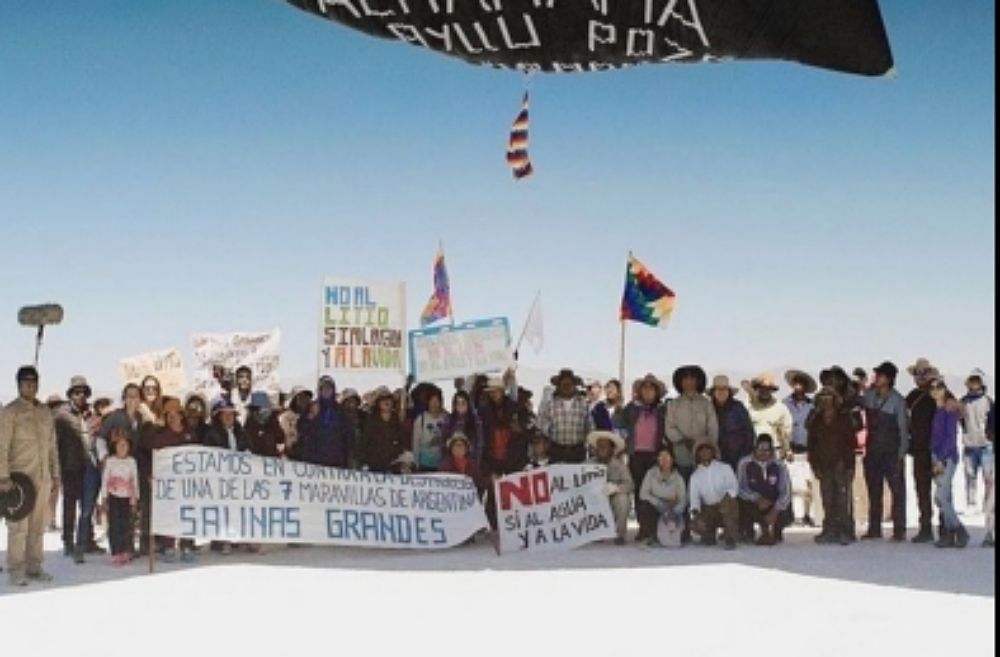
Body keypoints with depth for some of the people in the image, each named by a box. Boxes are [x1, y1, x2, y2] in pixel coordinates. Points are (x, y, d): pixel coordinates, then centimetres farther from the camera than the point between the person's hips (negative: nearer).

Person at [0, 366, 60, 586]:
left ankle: (34, 567, 13)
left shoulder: (45, 412, 14)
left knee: (38, 526, 7)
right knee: (19, 525, -5)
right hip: (19, 477, -5)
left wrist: (55, 475, 14)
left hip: (42, 477, 5)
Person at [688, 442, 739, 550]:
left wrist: (728, 494, -30)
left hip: (726, 505, -2)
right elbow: (694, 495, -1)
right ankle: (710, 535, 14)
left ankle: (730, 540, -25)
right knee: (696, 525, -25)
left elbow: (734, 487, -8)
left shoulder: (724, 468, 2)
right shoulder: (695, 475, 8)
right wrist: (695, 509, -21)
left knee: (728, 502, -38)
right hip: (708, 509, 2)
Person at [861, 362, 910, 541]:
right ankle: (874, 529, 16)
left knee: (897, 490, -3)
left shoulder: (898, 400, -8)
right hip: (873, 450, 5)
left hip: (891, 452, -5)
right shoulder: (869, 396, 5)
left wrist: (901, 455, -11)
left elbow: (903, 428, -8)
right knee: (873, 490, 9)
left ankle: (899, 530, -1)